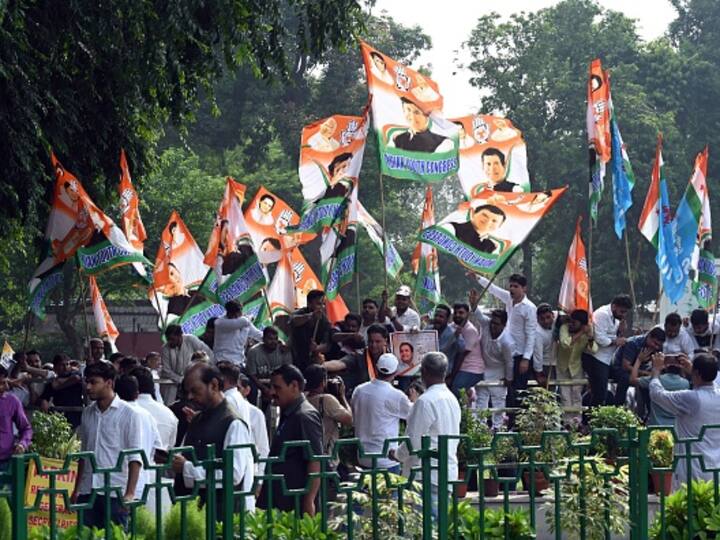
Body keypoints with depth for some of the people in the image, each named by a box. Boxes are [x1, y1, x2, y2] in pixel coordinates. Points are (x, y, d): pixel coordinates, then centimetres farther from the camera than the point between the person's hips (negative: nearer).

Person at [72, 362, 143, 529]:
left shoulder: (128, 414, -4)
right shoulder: (87, 413, 13)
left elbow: (135, 457, -8)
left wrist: (130, 493, -16)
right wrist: (76, 489, 15)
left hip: (114, 492, -5)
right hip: (88, 491, 5)